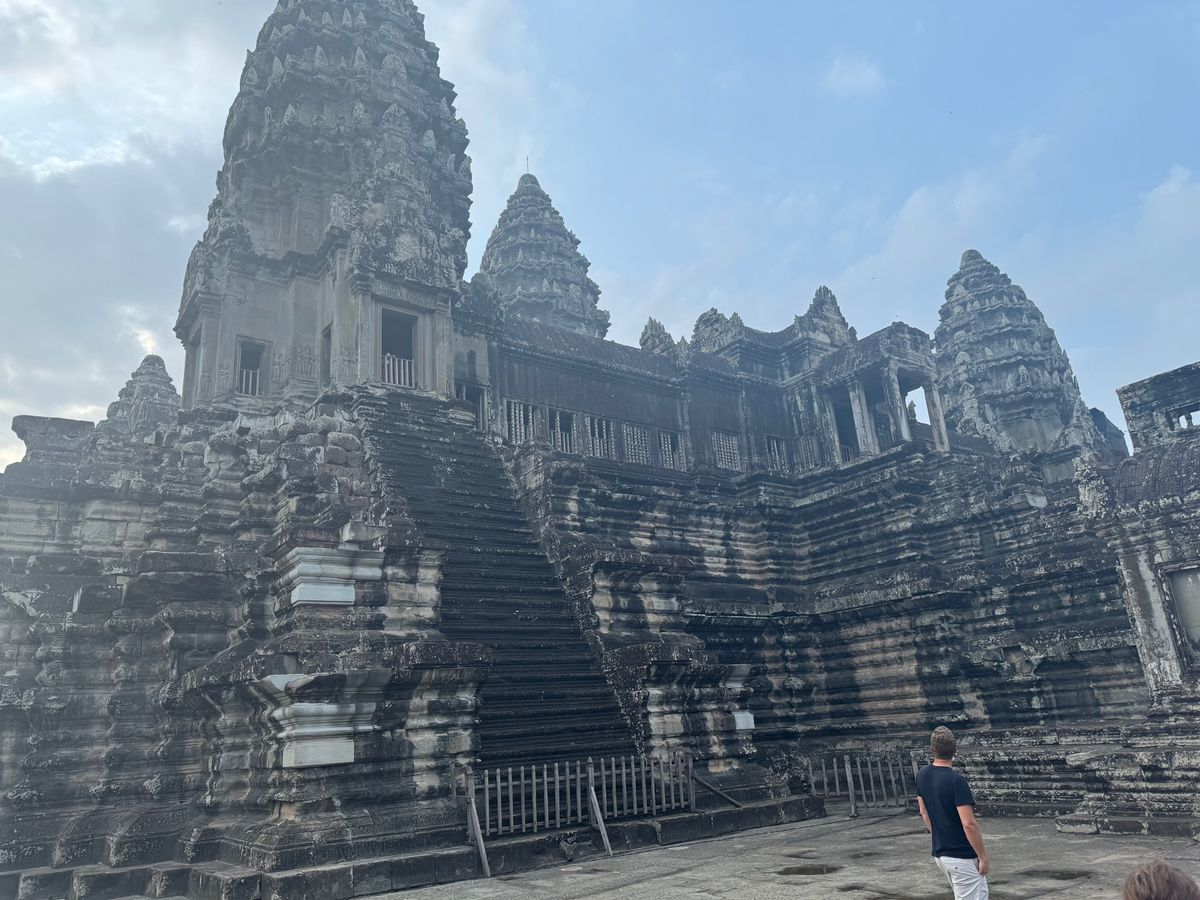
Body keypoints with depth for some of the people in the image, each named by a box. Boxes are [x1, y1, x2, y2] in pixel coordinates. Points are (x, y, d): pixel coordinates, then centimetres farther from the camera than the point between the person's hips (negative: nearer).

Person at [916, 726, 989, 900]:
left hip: (939, 854, 7)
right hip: (962, 857, -7)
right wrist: (983, 857, -11)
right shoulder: (956, 781, -19)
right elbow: (969, 824, -21)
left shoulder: (922, 776, 3)